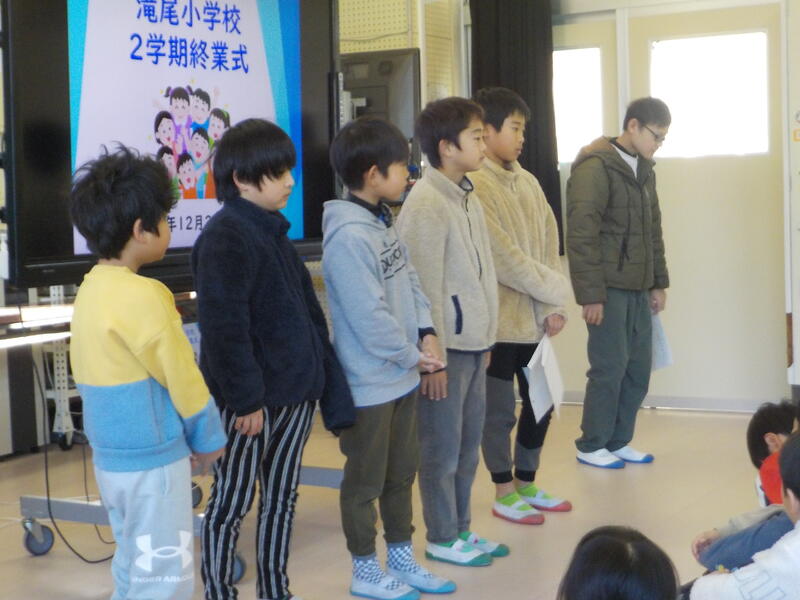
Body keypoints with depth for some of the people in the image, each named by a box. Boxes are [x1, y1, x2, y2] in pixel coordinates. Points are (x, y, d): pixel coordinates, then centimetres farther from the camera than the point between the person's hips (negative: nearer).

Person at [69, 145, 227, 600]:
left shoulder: (92, 289, 6)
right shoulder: (141, 296, -21)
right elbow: (182, 377, -15)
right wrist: (210, 439, 0)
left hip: (112, 454, 9)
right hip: (153, 458, -9)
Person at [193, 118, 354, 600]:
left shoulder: (273, 232, 14)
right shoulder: (226, 236, -15)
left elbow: (308, 311, 19)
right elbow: (224, 326, -21)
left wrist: (321, 377, 16)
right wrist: (245, 397, -21)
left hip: (295, 392, 9)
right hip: (253, 399, -9)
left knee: (282, 497, 17)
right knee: (232, 504, 3)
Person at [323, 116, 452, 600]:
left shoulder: (383, 221, 6)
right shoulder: (348, 237, -24)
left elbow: (409, 280, 10)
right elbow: (368, 316, -25)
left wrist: (426, 331, -5)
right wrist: (413, 355, -13)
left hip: (402, 376, 9)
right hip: (370, 383, -9)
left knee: (402, 473, 20)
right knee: (366, 480, 8)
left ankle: (402, 559, 35)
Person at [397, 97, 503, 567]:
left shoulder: (468, 197, 11)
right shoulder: (426, 204, -16)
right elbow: (425, 288, -17)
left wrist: (486, 339, 16)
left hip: (473, 344, 8)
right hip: (446, 346, -8)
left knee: (469, 444, 16)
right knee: (442, 448, 4)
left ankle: (461, 529, 28)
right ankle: (442, 539, 17)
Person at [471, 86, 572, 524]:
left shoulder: (527, 182, 10)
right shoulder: (475, 186, -14)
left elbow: (549, 243, 8)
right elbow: (503, 257, -18)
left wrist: (553, 307, -2)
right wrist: (556, 289, -10)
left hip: (535, 318, 7)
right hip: (500, 319, -7)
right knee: (500, 411, 4)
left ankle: (526, 484, 30)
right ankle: (504, 493, 19)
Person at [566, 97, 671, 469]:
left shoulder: (644, 170, 14)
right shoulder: (595, 168, -13)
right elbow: (581, 236, -17)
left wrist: (659, 283, 16)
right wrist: (590, 294, -19)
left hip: (638, 288, 8)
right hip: (608, 288, -8)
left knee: (638, 369, 9)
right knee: (610, 368, -3)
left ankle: (617, 442, 21)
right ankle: (591, 446, 11)